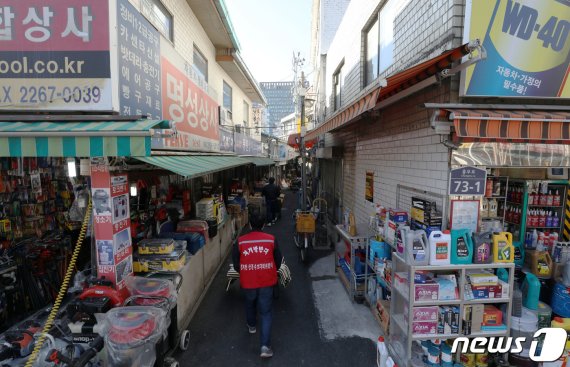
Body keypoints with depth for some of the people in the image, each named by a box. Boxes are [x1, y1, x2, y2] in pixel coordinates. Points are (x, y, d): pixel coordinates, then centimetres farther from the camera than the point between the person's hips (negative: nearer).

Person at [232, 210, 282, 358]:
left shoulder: (240, 241, -10)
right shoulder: (271, 240, -9)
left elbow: (236, 264, 0)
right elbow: (278, 261, 1)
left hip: (248, 282, 1)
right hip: (267, 282, -1)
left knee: (250, 303, 30)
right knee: (266, 313, 10)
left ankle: (251, 326, 53)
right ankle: (265, 346, 3)